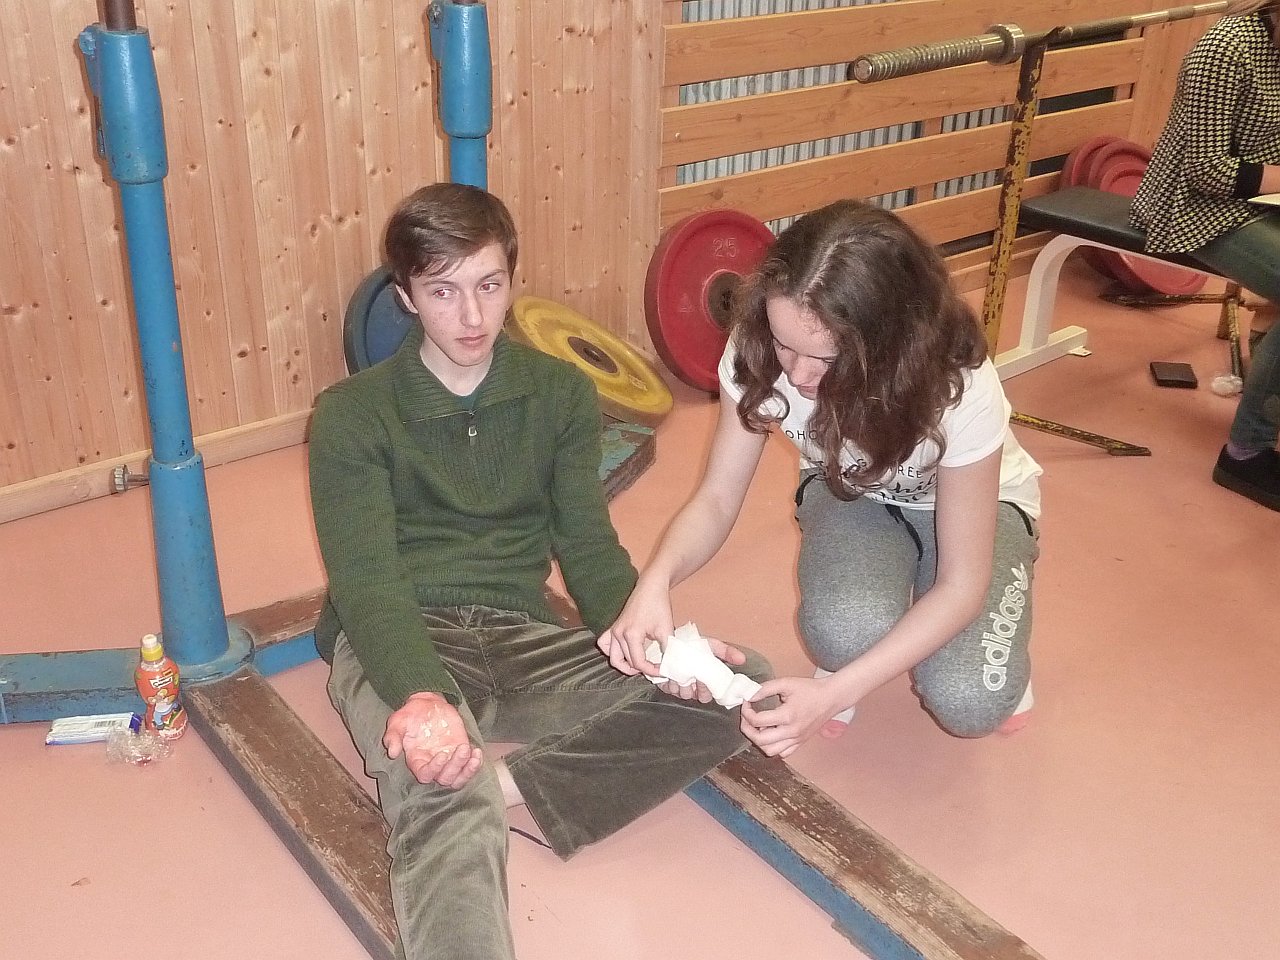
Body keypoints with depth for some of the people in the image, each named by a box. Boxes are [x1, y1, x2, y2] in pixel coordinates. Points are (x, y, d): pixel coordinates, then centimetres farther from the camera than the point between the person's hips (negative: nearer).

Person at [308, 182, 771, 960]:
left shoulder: (562, 394, 8)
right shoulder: (352, 415, -3)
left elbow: (589, 548, 3)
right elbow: (367, 581, -14)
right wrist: (421, 695, -36)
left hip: (520, 639, 5)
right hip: (398, 646, -4)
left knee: (741, 684, -17)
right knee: (447, 803, -39)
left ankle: (503, 780, -25)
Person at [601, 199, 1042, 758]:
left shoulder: (958, 386, -37)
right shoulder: (758, 354, -29)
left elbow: (962, 582, -28)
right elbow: (717, 500, -19)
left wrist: (835, 693, -38)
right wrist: (656, 580, -41)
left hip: (973, 504, -1)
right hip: (850, 493, 2)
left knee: (967, 703, -26)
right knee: (846, 633, -34)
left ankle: (997, 648, 10)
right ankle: (847, 654, 4)